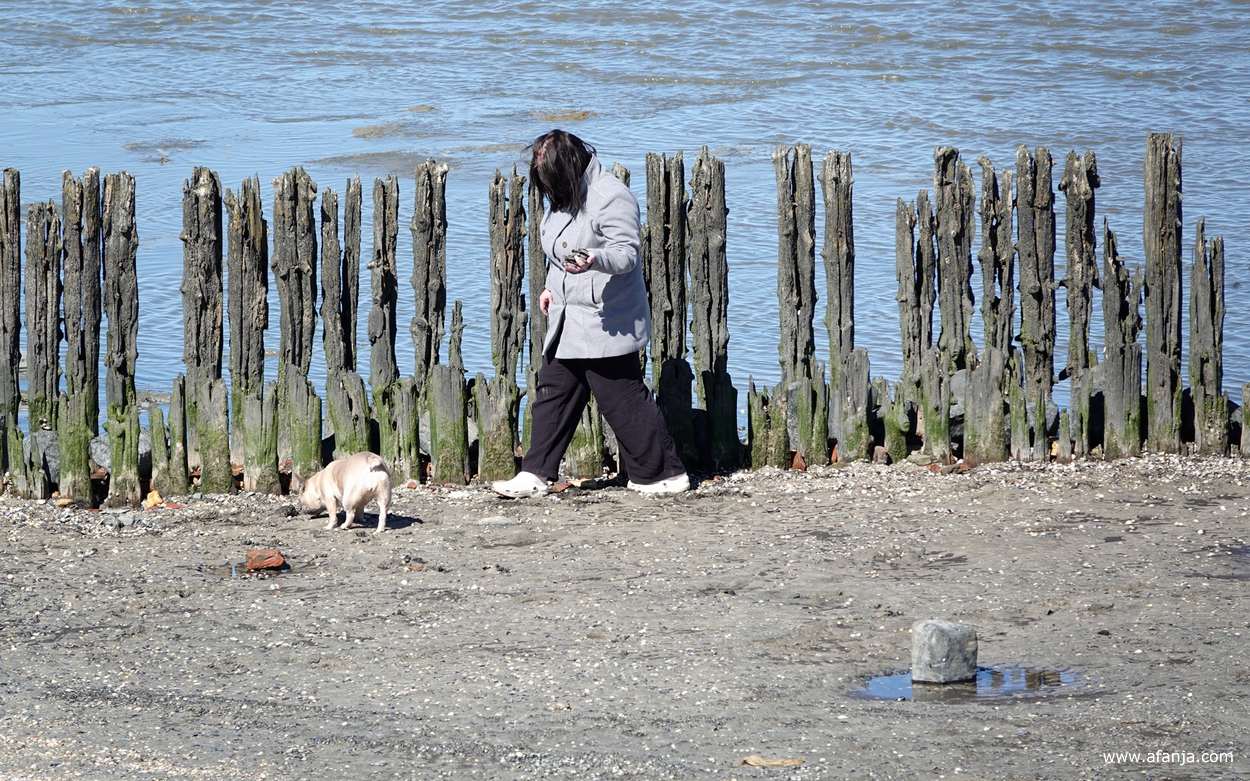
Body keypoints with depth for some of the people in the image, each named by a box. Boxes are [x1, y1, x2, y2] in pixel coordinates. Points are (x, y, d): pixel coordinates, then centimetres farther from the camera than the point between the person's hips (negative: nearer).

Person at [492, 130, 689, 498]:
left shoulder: (611, 197, -17)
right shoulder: (562, 197, 12)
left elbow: (627, 253, -24)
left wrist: (594, 260, -42)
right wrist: (552, 287, 18)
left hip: (606, 323, -9)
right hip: (567, 321, 9)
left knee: (622, 399, -5)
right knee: (552, 395, 8)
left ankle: (664, 474, 5)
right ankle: (535, 475, 11)